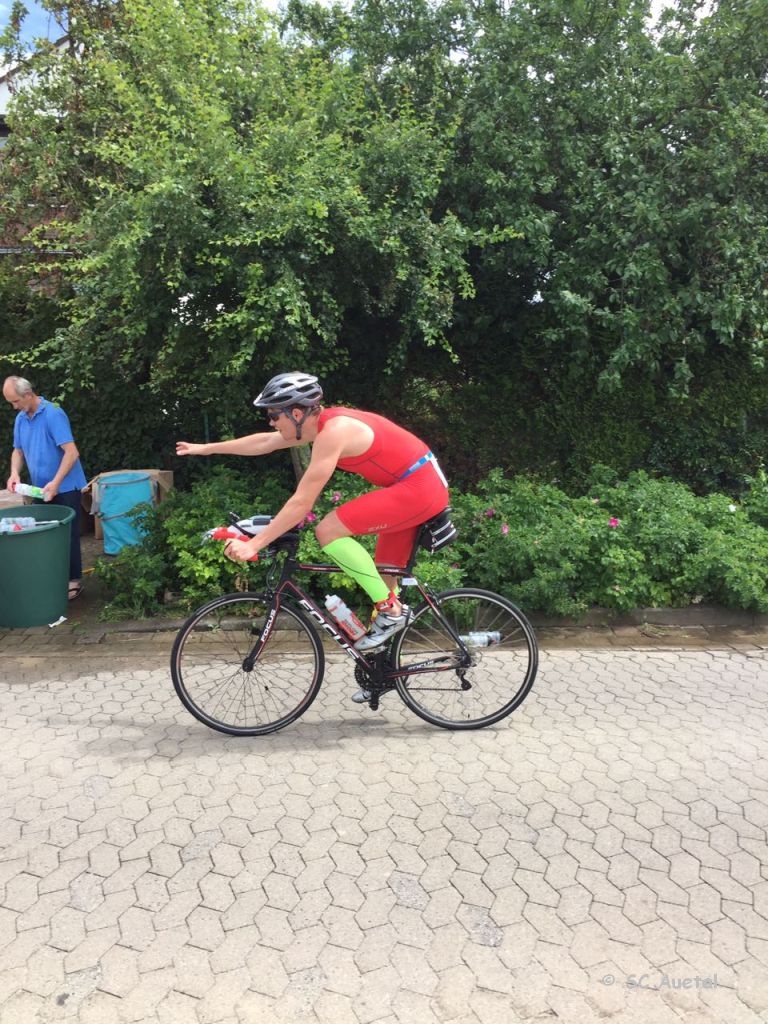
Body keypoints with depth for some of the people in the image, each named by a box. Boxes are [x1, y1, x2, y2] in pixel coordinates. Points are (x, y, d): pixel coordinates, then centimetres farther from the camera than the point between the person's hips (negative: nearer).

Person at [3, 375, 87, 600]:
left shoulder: (53, 414, -18)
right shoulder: (20, 419, 6)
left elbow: (72, 453, -24)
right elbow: (18, 450, 16)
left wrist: (55, 483, -28)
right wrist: (15, 473, -4)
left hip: (64, 488, -7)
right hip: (41, 489, 7)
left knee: (67, 534, 0)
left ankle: (74, 580, 11)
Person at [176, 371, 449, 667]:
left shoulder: (332, 432, -21)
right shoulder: (323, 421, 8)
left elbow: (301, 503, -22)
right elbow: (264, 443, 19)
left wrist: (254, 544, -17)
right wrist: (205, 449, 24)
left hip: (418, 489, -10)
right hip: (424, 486, 10)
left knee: (328, 531, -15)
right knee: (382, 578, 17)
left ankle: (390, 610, -6)